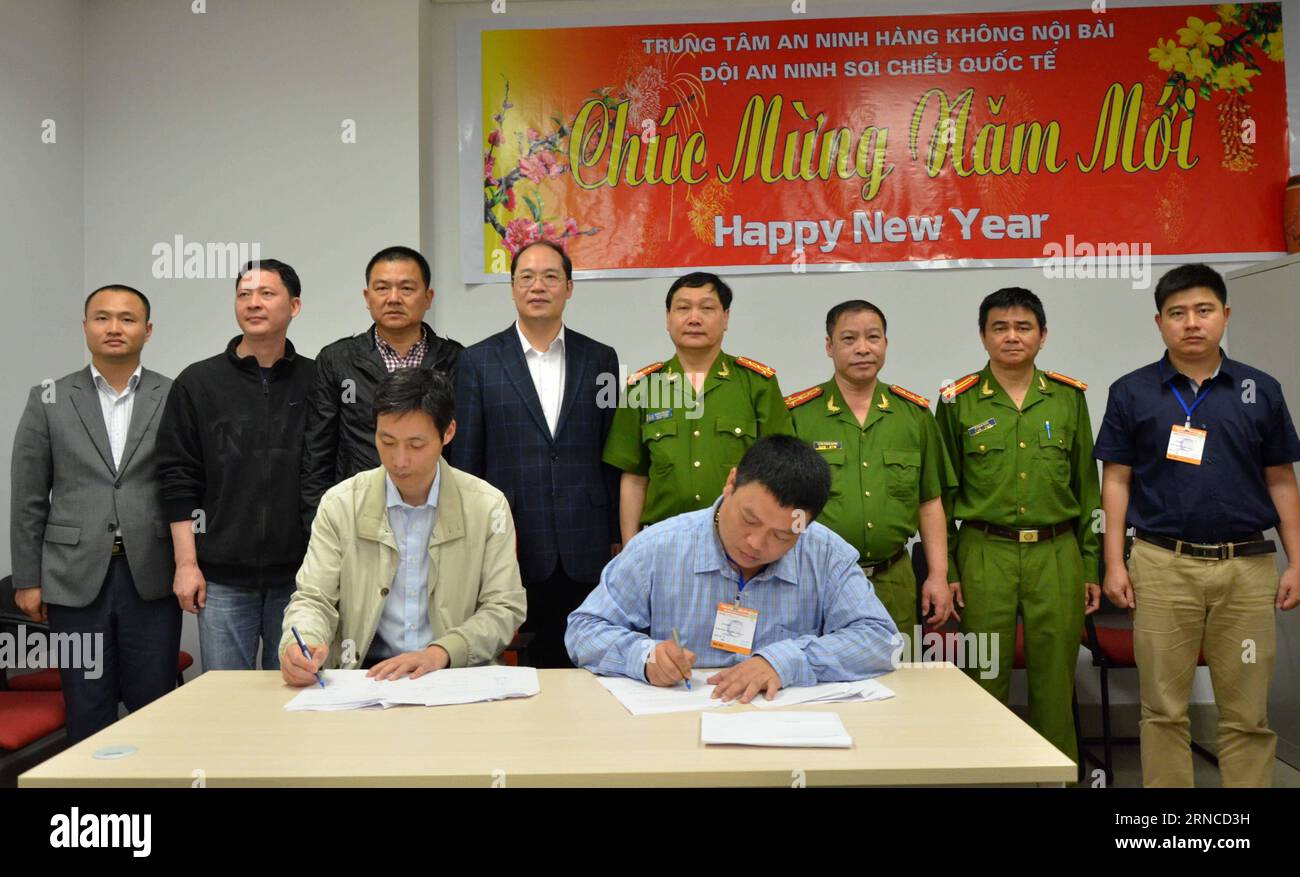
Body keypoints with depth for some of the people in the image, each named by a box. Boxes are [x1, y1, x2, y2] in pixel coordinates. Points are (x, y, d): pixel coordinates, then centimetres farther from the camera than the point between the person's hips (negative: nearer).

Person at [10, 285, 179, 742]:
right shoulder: (49, 400, 5)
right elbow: (27, 499, 6)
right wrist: (27, 579, 4)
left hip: (152, 578, -1)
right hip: (76, 579, 1)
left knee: (154, 704, 6)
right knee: (88, 709, 9)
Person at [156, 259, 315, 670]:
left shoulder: (317, 382, 3)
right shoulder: (198, 383, 4)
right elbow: (179, 480, 3)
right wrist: (186, 563, -3)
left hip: (297, 575, 0)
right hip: (221, 579, 0)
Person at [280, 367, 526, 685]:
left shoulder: (488, 506, -1)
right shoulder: (340, 504, 2)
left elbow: (505, 608, -1)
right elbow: (313, 599, 0)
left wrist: (440, 653, -17)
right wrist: (302, 643, -23)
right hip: (365, 673, 3)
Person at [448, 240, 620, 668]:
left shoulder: (600, 359, 9)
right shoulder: (478, 362, 4)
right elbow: (464, 460, 3)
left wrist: (616, 538, 6)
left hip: (584, 554, 2)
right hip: (509, 549, -1)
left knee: (575, 663, 6)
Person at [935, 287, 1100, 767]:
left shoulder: (1069, 398, 8)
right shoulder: (958, 402, 2)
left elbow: (1087, 489, 12)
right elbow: (942, 493, 4)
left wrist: (1091, 566, 10)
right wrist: (945, 569, 0)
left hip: (1057, 555, 2)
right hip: (984, 555, -1)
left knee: (1055, 683, 6)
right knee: (986, 680, 5)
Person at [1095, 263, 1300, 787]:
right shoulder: (1131, 392, 3)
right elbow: (1116, 480, 3)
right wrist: (1115, 562, -3)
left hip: (1247, 566, 1)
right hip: (1163, 565, -1)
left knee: (1246, 713, 7)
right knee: (1163, 709, 6)